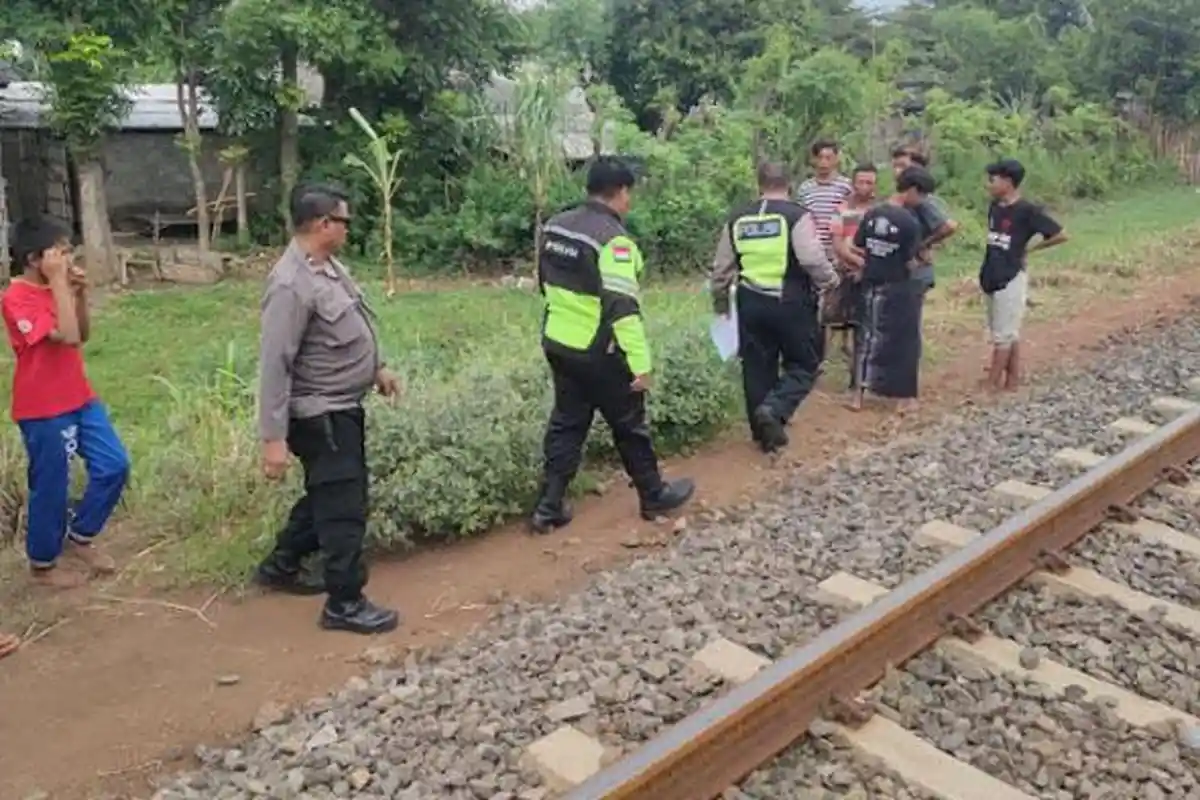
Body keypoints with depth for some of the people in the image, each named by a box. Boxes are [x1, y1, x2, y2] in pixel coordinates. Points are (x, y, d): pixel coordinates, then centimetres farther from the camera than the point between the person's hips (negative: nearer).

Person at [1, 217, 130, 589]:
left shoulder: (55, 288, 7)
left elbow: (84, 334, 12)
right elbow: (67, 336, -28)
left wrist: (80, 293, -2)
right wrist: (59, 283, -24)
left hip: (80, 399, 8)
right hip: (43, 411, -8)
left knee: (114, 466, 7)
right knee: (51, 487, 5)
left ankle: (79, 537, 26)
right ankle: (43, 563, 25)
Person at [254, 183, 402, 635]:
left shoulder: (328, 266, 6)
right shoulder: (292, 285, -25)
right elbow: (274, 365, -26)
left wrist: (377, 368, 23)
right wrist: (273, 437, -26)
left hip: (344, 406, 10)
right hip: (321, 415, -10)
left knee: (328, 496, 22)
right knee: (344, 508, -1)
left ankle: (280, 566, 39)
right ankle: (345, 605, 12)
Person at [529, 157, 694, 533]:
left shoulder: (555, 225, 5)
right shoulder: (612, 238, -20)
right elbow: (623, 308, -25)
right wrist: (641, 363, -22)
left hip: (557, 344, 7)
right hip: (598, 353, -7)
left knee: (566, 424, 15)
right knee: (629, 426, 10)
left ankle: (549, 508, 16)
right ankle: (654, 496, 26)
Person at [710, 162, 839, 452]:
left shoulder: (737, 219, 7)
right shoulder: (797, 215, -8)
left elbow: (721, 268, 11)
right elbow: (813, 259, -18)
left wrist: (720, 300, 25)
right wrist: (830, 283, 0)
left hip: (751, 302, 4)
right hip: (791, 303, -4)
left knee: (757, 369, 14)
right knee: (804, 365, 11)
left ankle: (765, 433, 21)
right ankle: (773, 409, -13)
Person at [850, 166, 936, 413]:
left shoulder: (872, 214, 0)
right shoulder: (910, 222, -17)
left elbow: (857, 249, 5)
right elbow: (911, 264, -13)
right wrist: (923, 260, 7)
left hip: (871, 286, 6)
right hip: (899, 289, -5)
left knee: (869, 337, 13)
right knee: (904, 341, 7)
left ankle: (859, 395, 15)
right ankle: (904, 397, 14)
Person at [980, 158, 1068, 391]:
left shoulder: (1027, 210, -14)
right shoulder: (994, 207, 7)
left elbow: (1061, 235, -12)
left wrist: (1030, 249, -4)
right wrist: (985, 273, 9)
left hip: (1010, 280, -8)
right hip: (991, 279, 8)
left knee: (1003, 335, -2)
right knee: (1008, 334, 13)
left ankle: (991, 386, 2)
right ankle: (1012, 380, 21)